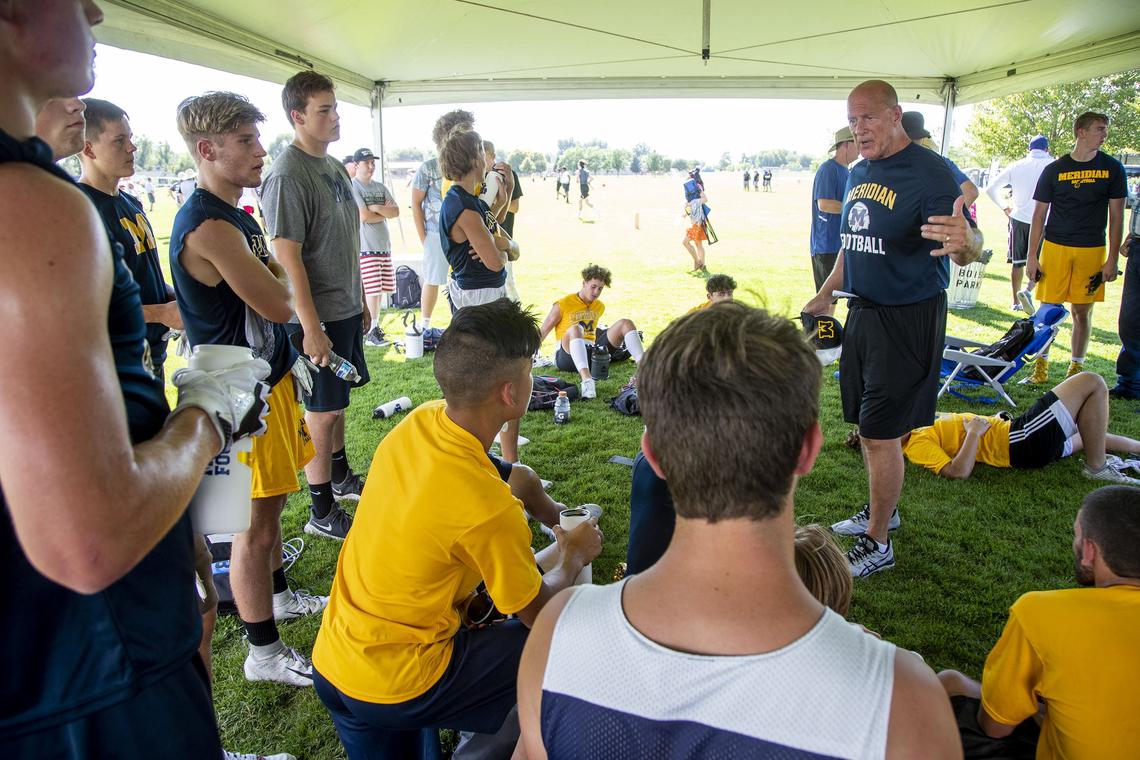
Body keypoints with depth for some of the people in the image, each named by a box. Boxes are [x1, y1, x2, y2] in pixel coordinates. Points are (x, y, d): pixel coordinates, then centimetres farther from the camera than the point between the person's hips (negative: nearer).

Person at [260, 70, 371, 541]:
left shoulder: (334, 166, 11)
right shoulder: (287, 175, -17)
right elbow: (288, 256, -21)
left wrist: (360, 299, 19)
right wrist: (312, 327, -22)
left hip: (346, 308, 9)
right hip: (317, 316, -8)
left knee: (338, 400, 20)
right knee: (322, 412, 1)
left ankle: (341, 478, 38)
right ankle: (322, 513, 14)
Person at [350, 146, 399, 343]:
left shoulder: (380, 187, 15)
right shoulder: (353, 187, -6)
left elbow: (396, 211, 6)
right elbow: (364, 216, -15)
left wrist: (377, 209, -9)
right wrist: (385, 212, -1)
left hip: (384, 245, 7)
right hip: (365, 247, -7)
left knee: (380, 289, 9)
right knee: (372, 289, -8)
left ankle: (374, 325, 20)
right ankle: (371, 330, -1)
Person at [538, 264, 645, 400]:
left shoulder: (600, 307, 18)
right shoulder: (563, 304, 1)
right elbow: (541, 333, 2)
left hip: (593, 353, 5)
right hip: (567, 355, -5)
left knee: (625, 323, -7)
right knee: (575, 329, -39)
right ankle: (586, 378, -62)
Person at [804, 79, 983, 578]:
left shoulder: (929, 172, -16)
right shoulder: (858, 172, 9)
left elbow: (966, 246, -27)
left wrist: (966, 241, -49)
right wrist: (826, 293, 22)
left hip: (908, 320, -8)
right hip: (863, 312, 8)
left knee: (881, 434, -4)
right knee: (867, 426, 18)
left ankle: (877, 545, 11)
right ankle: (881, 510, 38)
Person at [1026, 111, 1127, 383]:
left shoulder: (1112, 168, 5)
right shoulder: (1054, 169, 3)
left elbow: (1116, 216, 5)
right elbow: (1039, 215, 5)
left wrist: (1112, 259, -1)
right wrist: (1032, 256, -1)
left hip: (1092, 250, 1)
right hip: (1055, 248, -1)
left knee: (1082, 311, 5)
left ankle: (1077, 367, 17)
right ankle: (1041, 364, 14)